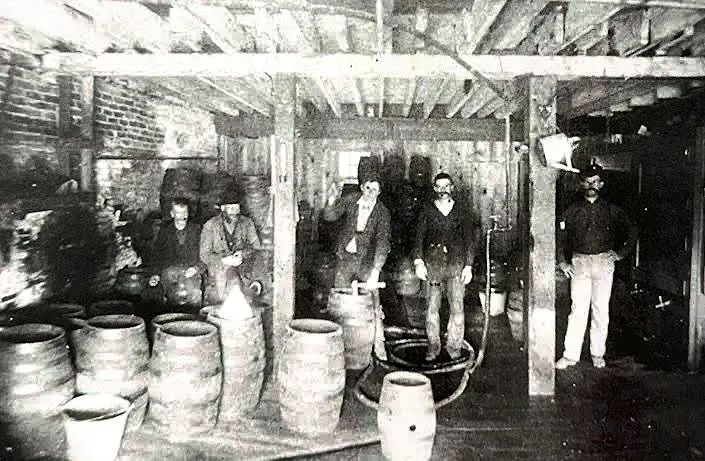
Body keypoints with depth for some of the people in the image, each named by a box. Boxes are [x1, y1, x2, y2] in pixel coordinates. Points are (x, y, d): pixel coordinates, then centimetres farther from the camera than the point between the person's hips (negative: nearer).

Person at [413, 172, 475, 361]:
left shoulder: (462, 212, 10)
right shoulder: (427, 211, 9)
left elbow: (469, 239, 10)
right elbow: (419, 237, 4)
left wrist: (468, 266, 2)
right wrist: (418, 262, -8)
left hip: (456, 263, 0)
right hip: (432, 263, 0)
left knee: (457, 306, -3)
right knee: (432, 306, 1)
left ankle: (454, 345, 9)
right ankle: (433, 345, 11)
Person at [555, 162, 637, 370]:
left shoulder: (611, 211, 7)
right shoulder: (573, 210, 8)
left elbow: (631, 233, 14)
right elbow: (560, 236, 12)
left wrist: (620, 253, 5)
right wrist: (562, 261, 4)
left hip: (603, 263, 0)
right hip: (579, 263, 0)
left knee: (601, 310, 4)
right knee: (578, 309, -3)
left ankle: (598, 354, 16)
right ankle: (570, 355, 2)